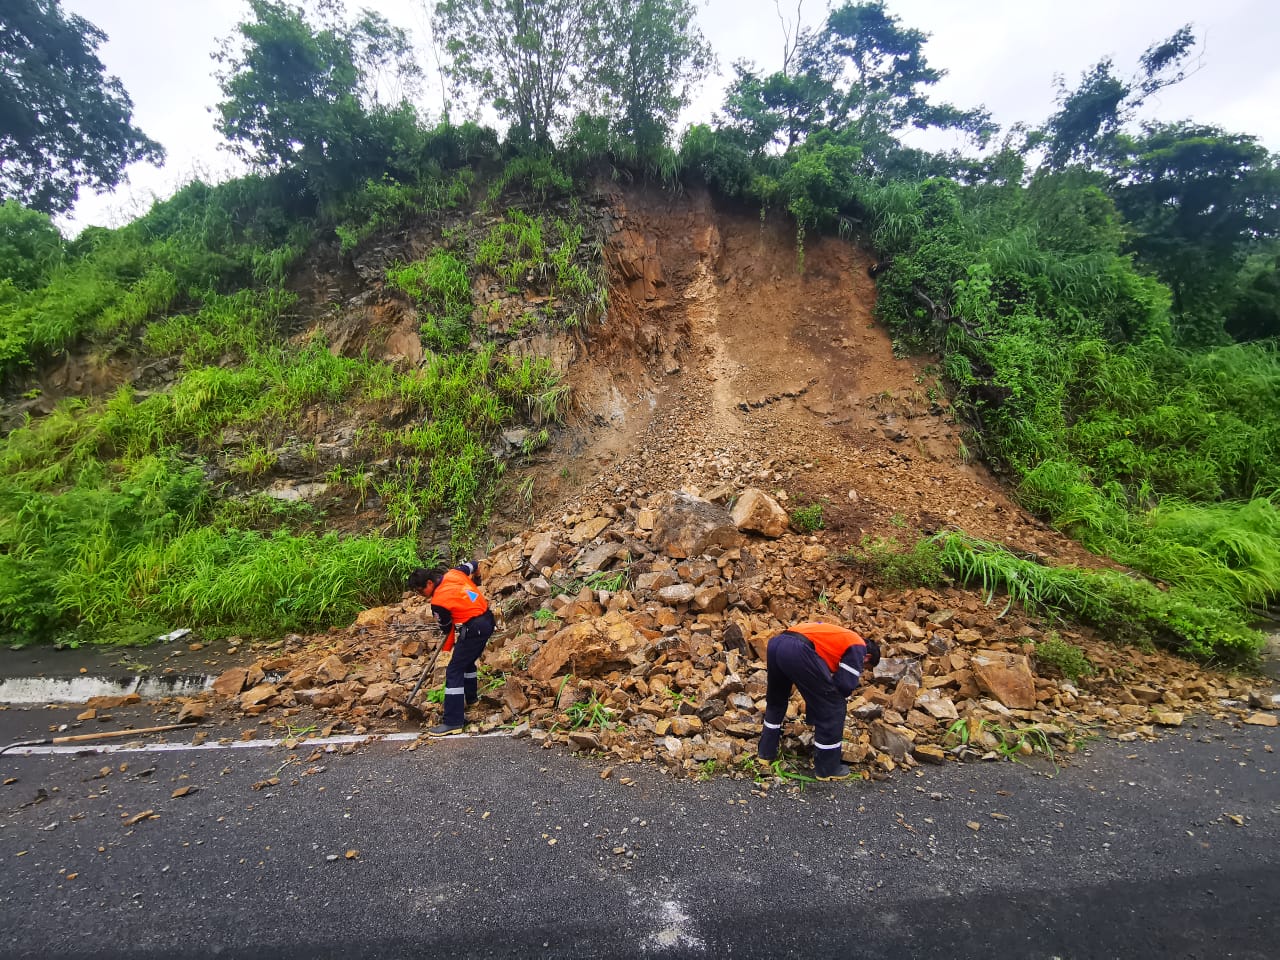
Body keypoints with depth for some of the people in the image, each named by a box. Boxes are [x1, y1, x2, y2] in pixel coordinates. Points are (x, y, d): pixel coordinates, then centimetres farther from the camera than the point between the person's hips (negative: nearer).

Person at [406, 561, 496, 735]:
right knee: (467, 661, 29)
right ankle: (470, 697, 48)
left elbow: (447, 628, 0)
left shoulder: (438, 602, -16)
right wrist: (476, 583, 36)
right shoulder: (454, 572, 2)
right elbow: (474, 565, 19)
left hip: (474, 629, -9)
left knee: (454, 671, -5)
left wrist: (449, 645, 22)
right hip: (488, 619, 9)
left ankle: (452, 722, -4)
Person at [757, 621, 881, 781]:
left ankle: (766, 752, 42)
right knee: (831, 708, 10)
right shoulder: (858, 647, 16)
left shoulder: (838, 638, 39)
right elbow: (845, 684, 8)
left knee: (775, 701, 31)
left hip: (776, 642, 9)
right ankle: (828, 769, 22)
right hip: (798, 651, -9)